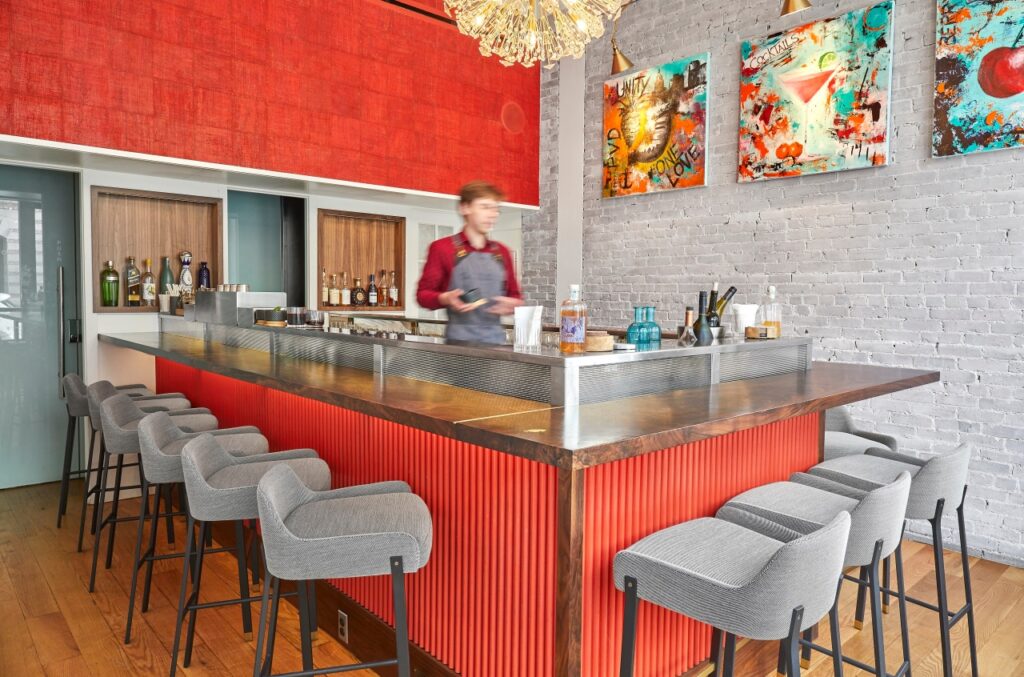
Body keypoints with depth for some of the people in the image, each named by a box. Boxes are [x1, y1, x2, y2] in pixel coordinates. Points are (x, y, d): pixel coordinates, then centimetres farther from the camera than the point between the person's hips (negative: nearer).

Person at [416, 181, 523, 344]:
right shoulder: (442, 248, 5)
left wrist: (512, 304, 0)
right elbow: (423, 294, 3)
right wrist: (445, 298, -17)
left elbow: (515, 296, 23)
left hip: (495, 341, 4)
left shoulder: (502, 252, 18)